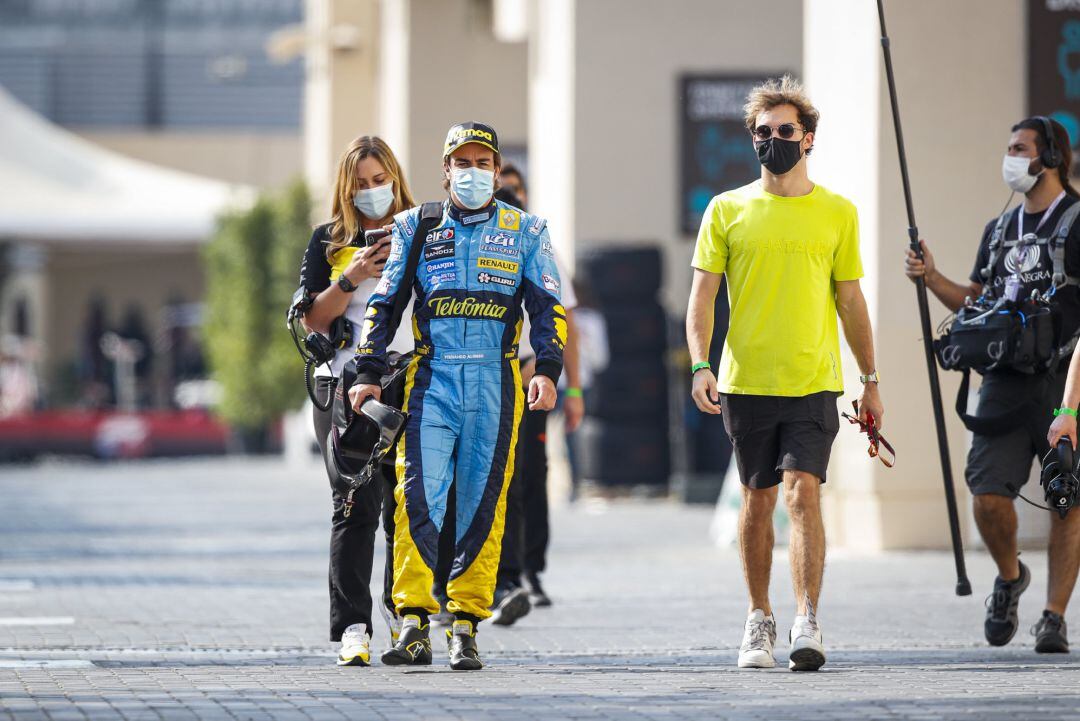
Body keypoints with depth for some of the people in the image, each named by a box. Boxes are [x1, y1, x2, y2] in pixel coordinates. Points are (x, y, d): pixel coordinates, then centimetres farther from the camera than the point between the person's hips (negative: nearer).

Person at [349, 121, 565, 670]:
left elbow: (547, 307, 7)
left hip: (495, 382, 1)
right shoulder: (415, 228, 11)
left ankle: (465, 627, 6)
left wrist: (548, 370, -7)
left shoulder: (525, 231, 11)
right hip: (431, 377, 0)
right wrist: (368, 373, 3)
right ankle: (413, 622, -13)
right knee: (417, 495, -13)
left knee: (482, 503, 0)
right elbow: (382, 304, 11)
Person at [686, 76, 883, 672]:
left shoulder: (837, 213, 6)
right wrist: (700, 364, -12)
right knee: (758, 500, 8)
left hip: (813, 382, -1)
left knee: (803, 492, -13)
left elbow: (850, 301, 12)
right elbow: (702, 295, 2)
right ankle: (759, 622, 20)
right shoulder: (727, 210, 4)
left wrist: (871, 381, 11)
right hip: (745, 381, 1)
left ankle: (808, 624, -16)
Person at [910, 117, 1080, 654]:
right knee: (988, 494, -7)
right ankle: (1009, 578, 20)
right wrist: (931, 277, 7)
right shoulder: (999, 229, 16)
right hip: (1005, 381, 5)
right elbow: (974, 300, 25)